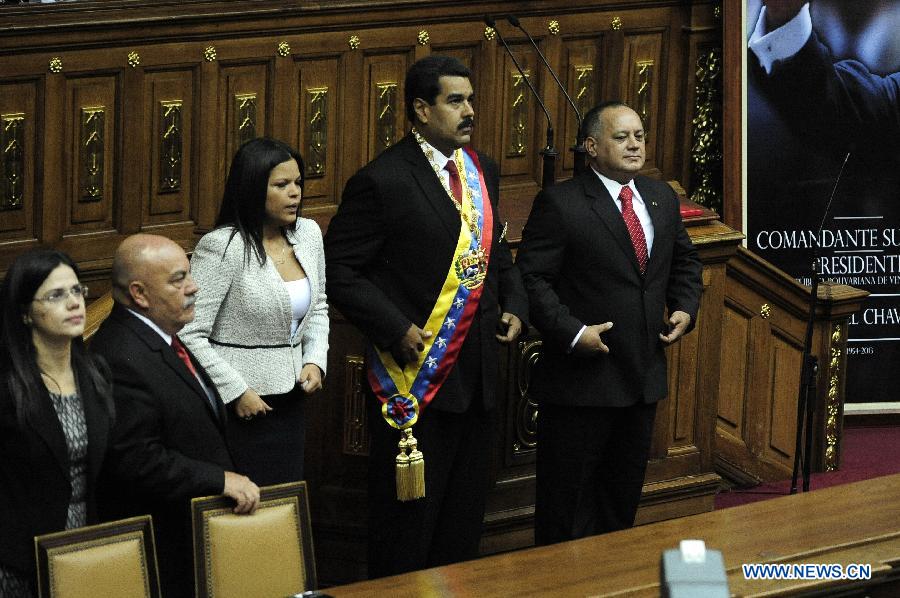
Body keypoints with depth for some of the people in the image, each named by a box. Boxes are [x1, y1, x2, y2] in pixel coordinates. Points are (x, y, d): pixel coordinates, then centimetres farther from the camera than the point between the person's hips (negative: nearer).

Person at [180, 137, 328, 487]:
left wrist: (315, 361, 6)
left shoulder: (308, 234, 6)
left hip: (290, 401, 7)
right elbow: (190, 336, -17)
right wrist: (237, 392, -16)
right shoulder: (222, 248, -15)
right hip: (238, 405, -7)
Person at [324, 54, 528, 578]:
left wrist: (514, 305, 5)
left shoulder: (483, 171, 10)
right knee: (409, 515, 2)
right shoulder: (383, 181, -13)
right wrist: (397, 330, -19)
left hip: (477, 375, 7)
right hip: (415, 373, -7)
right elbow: (341, 272, -12)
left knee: (466, 512, 15)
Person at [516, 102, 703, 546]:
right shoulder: (559, 204, -12)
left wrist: (685, 308, 7)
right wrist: (572, 333, -22)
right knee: (566, 496, 2)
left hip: (643, 375, 7)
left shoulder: (661, 198, 10)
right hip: (581, 376, -7)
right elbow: (532, 277, -14)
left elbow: (684, 261, 24)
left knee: (624, 492, 17)